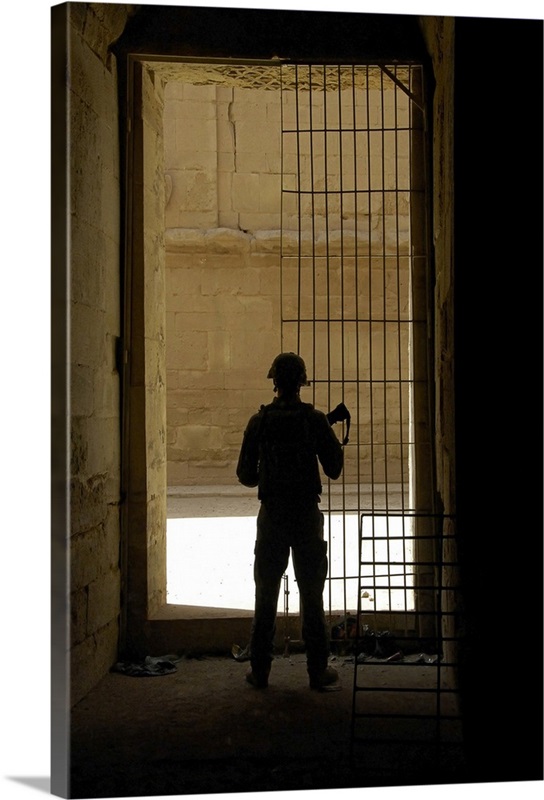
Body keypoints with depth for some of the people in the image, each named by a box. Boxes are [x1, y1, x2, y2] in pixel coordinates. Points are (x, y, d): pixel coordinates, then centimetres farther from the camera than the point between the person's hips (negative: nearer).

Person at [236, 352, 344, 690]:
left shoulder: (259, 421, -3)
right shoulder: (316, 420, -7)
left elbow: (246, 476, 1)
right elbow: (334, 469, -2)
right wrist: (334, 438, 14)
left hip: (272, 516, 1)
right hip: (308, 515, -1)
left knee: (266, 594, 10)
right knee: (311, 594, 7)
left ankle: (260, 670, 13)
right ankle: (318, 670, 11)